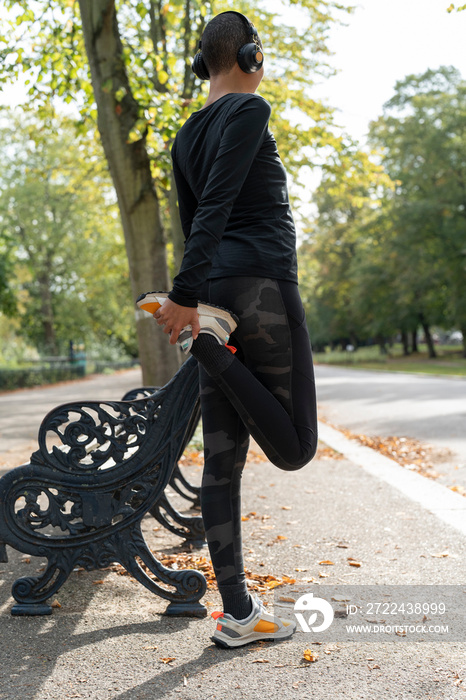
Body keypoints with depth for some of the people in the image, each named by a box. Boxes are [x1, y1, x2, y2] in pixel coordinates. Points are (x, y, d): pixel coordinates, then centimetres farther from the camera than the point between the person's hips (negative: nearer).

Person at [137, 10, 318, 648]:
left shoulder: (187, 136, 20)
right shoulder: (249, 110, -3)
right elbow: (214, 208, -16)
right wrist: (186, 295, -22)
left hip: (214, 287, 9)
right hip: (263, 282, -8)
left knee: (223, 459, 5)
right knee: (294, 449, 1)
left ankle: (237, 612, 10)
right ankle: (204, 336, -12)